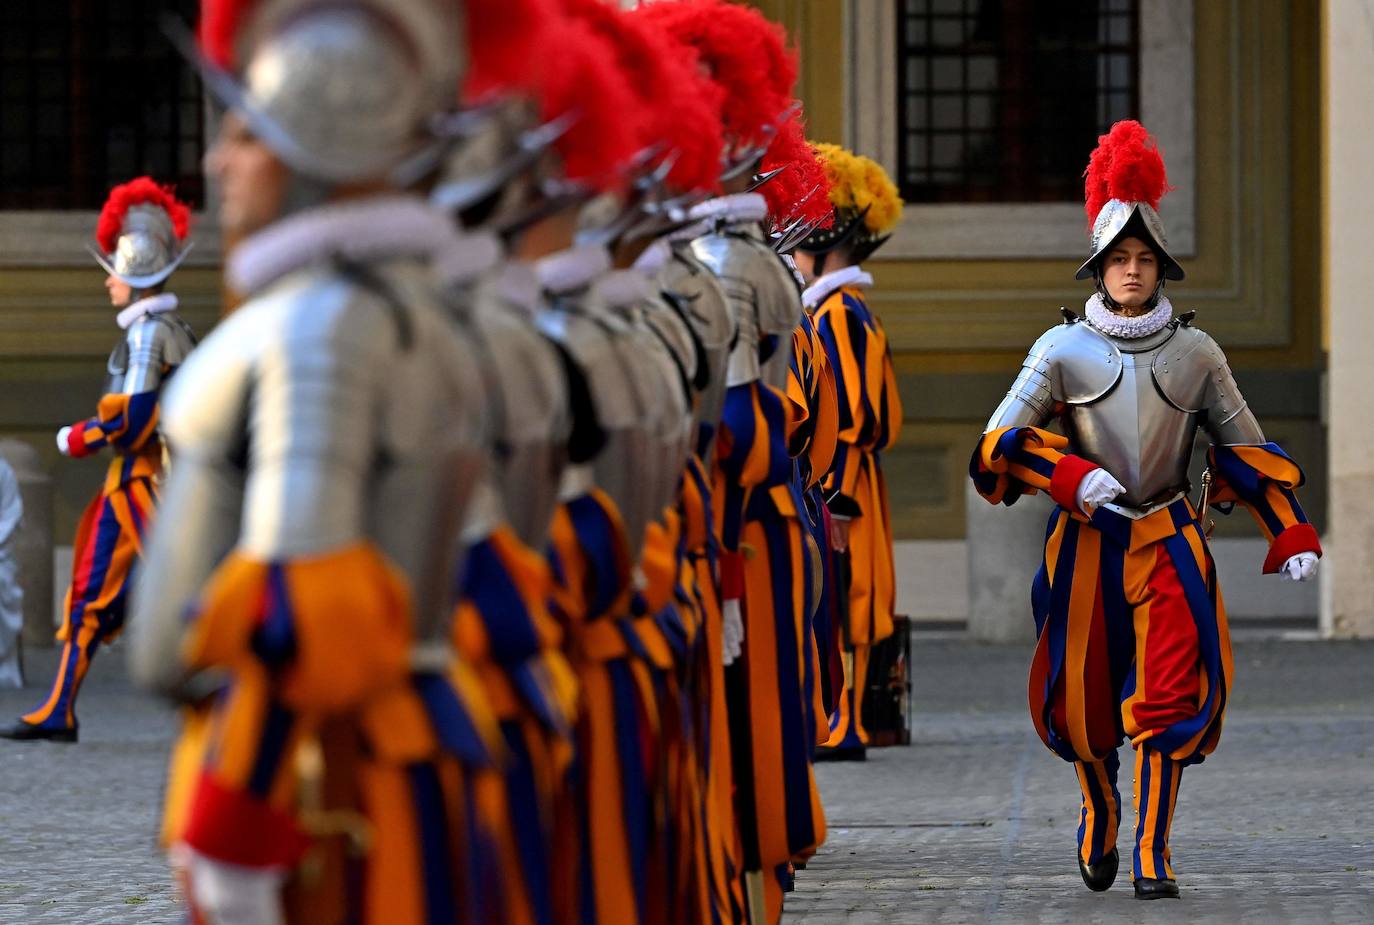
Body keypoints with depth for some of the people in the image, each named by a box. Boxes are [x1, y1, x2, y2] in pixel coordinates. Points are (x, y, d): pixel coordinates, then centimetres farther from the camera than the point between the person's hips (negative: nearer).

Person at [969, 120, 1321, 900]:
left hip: (1171, 542, 0)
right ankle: (1101, 810, 34)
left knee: (1172, 691, -13)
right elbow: (998, 446, -5)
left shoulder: (1197, 353, 4)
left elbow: (1247, 448, 10)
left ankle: (1152, 854, -6)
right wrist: (1069, 476, -22)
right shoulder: (1063, 349, 0)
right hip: (1087, 543, 0)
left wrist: (1293, 535, 1)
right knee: (1083, 702, 4)